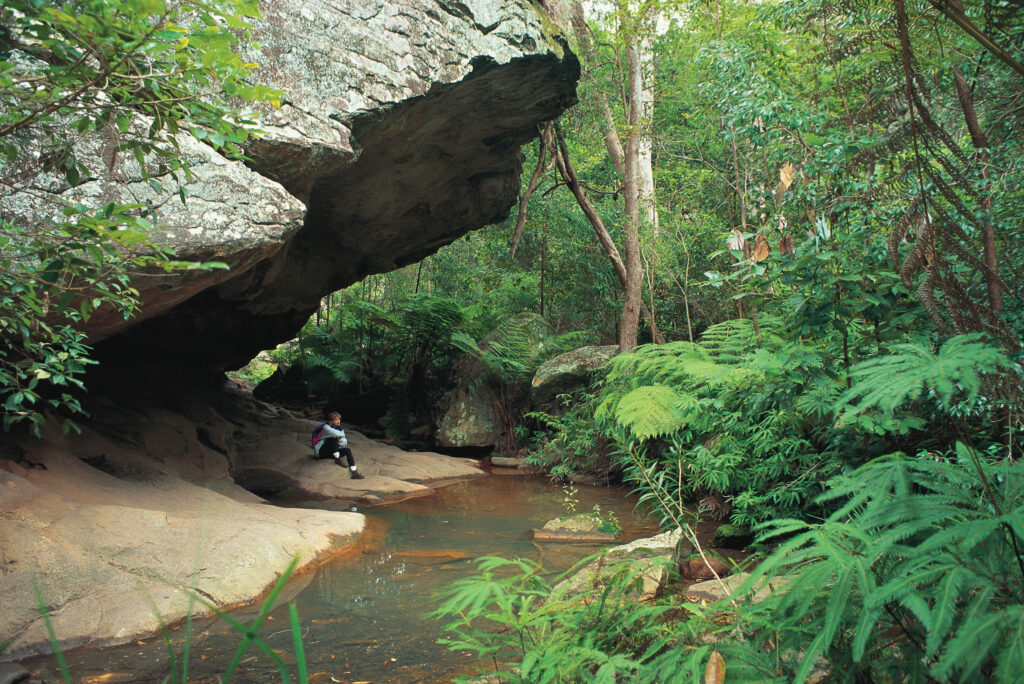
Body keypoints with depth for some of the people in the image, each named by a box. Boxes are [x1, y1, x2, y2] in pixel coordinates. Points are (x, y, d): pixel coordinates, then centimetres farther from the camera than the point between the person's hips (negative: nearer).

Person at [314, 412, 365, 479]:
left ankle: (353, 472, -24)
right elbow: (335, 433, -35)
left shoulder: (339, 428, 7)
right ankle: (337, 459, -25)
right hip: (321, 452, -7)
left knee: (347, 450, -15)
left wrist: (340, 436, -16)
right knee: (333, 438, -29)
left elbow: (344, 443, 0)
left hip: (331, 452, 7)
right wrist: (342, 435, -14)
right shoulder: (326, 427, -14)